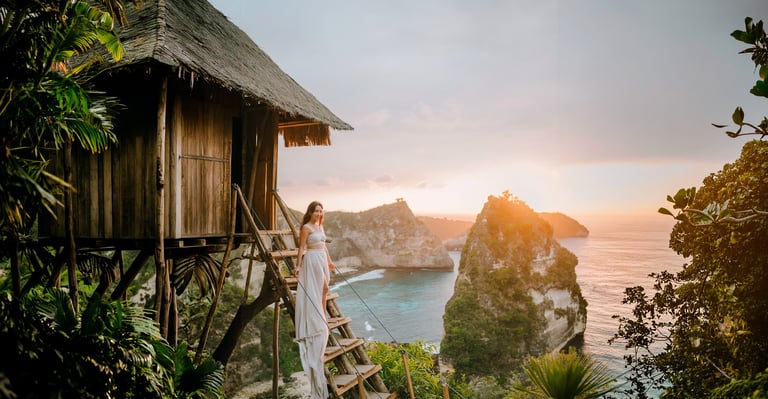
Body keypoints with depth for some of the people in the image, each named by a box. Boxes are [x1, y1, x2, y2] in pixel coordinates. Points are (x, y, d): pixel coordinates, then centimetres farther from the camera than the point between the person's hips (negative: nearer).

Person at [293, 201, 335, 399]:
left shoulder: (320, 226, 14)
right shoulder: (306, 227, -11)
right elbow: (301, 247, -14)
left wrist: (329, 261, 26)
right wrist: (298, 266, -19)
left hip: (322, 260, 8)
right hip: (312, 260, -8)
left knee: (324, 288, 13)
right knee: (312, 291, -4)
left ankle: (322, 317, 26)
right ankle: (313, 322, 3)